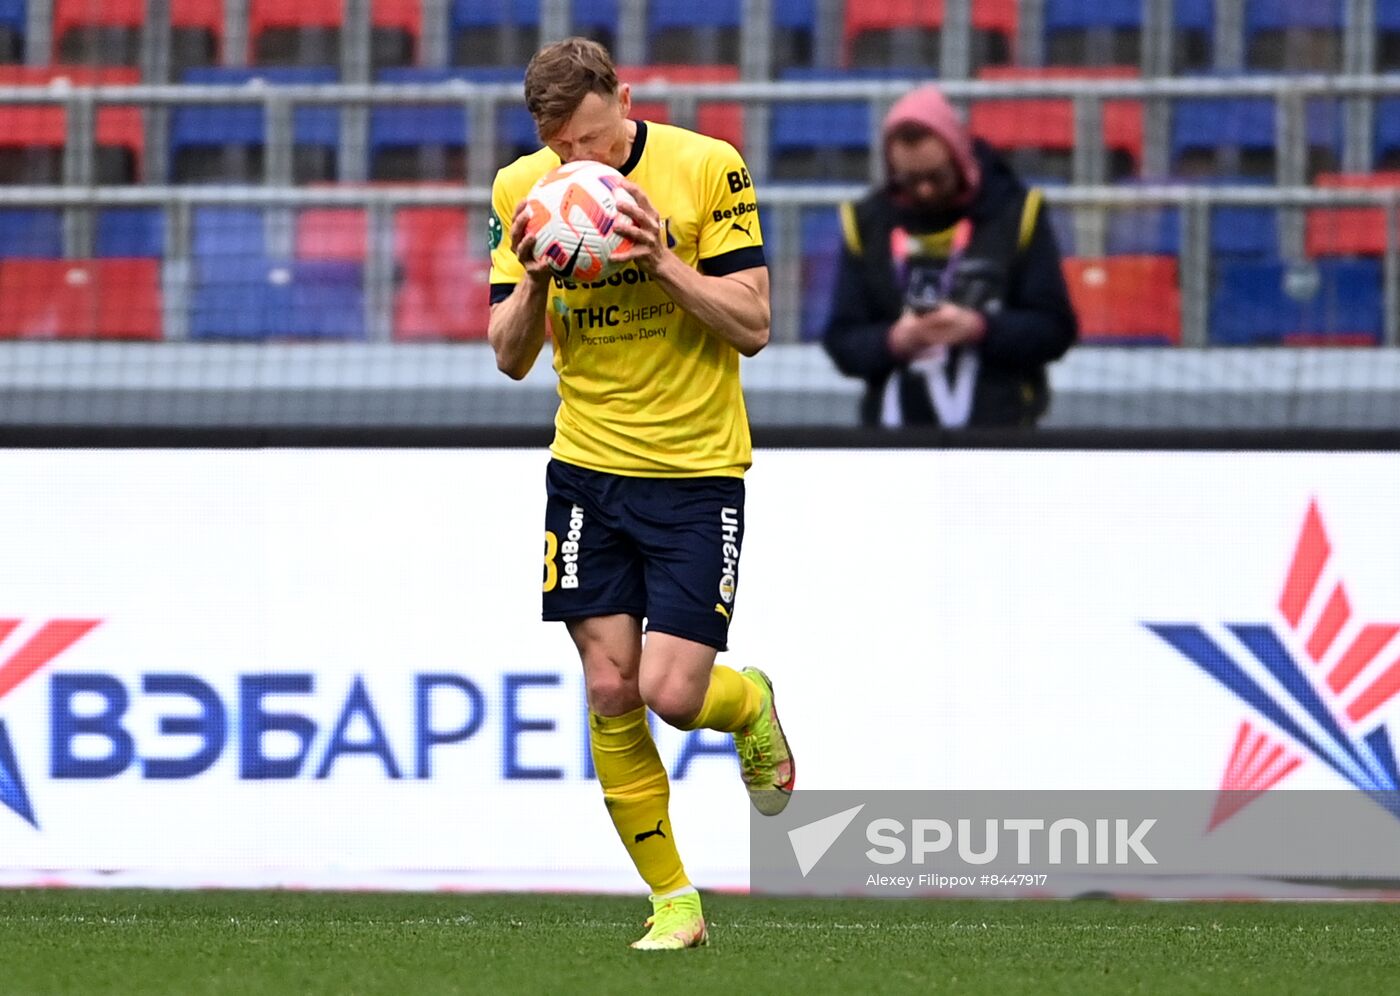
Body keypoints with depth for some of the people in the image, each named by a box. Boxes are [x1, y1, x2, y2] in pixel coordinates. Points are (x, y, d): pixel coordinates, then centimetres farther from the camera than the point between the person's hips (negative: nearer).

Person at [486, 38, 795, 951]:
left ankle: (749, 704, 26)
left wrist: (663, 262, -23)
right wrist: (534, 277, -18)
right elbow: (511, 357, 1)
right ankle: (673, 901, 11)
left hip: (697, 470, -3)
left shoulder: (707, 169, -11)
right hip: (587, 465, 3)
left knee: (671, 694, -11)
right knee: (609, 692, -2)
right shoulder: (522, 190, -1)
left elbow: (753, 326, -10)